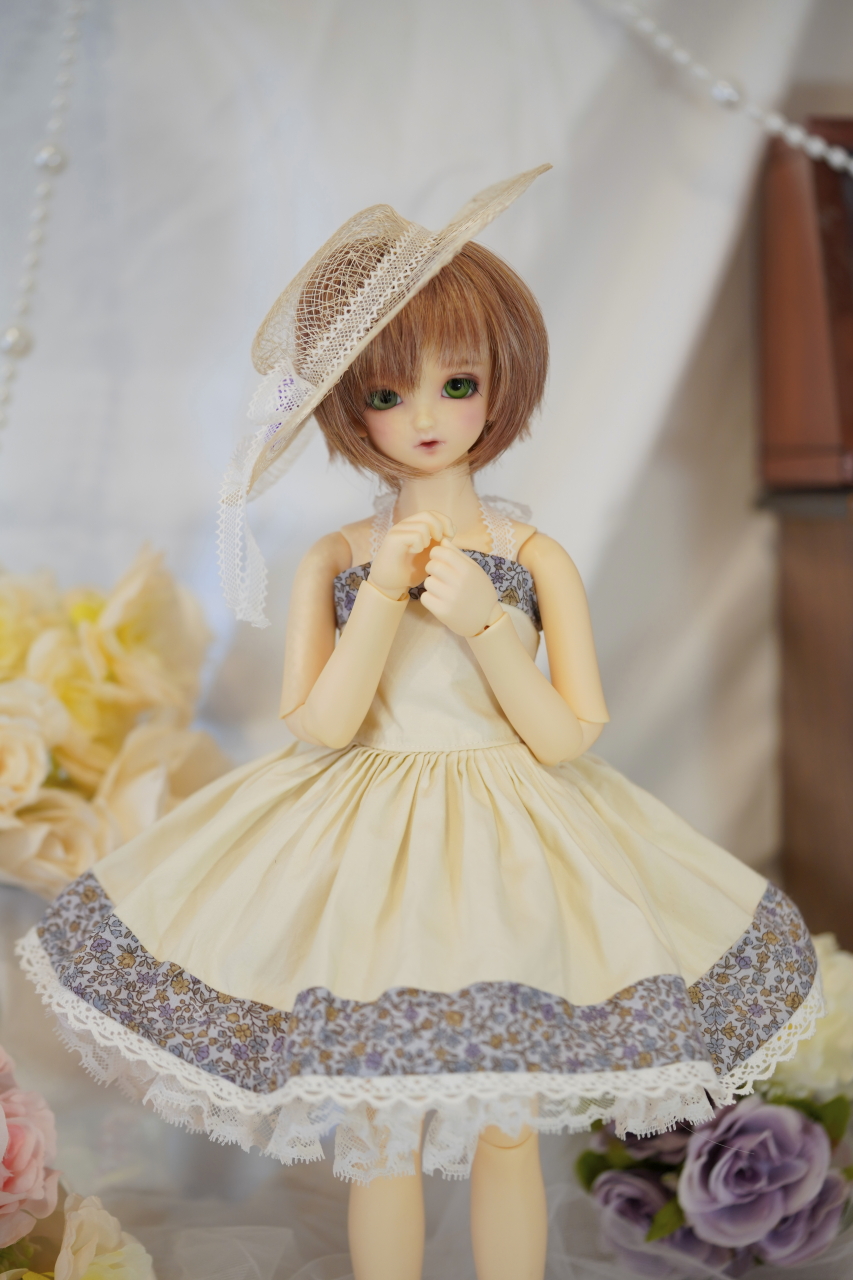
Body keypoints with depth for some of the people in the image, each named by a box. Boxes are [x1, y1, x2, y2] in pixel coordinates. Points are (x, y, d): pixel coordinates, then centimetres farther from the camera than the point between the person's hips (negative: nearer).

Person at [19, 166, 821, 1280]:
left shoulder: (537, 558, -3)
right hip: (369, 851, 1)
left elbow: (570, 740, -7)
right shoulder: (334, 561, 0)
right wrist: (386, 594, -17)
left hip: (508, 849, 0)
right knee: (379, 1137, 13)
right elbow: (319, 725, -10)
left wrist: (482, 623, -18)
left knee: (508, 1131, 12)